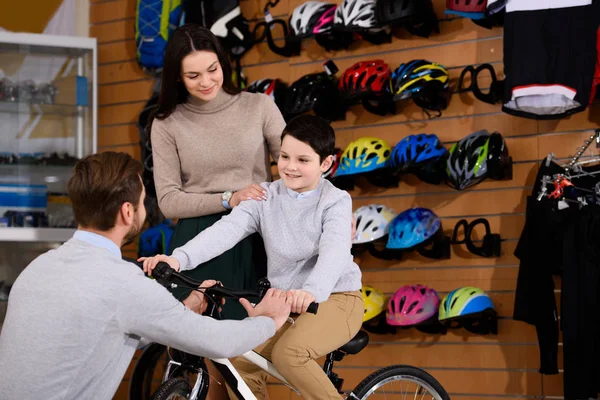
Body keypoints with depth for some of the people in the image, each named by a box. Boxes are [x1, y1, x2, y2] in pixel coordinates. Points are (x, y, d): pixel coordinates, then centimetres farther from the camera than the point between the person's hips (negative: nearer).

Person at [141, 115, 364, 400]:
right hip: (284, 301, 5)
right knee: (240, 364, -12)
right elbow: (226, 230, -16)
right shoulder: (265, 197, 0)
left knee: (289, 353, -31)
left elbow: (334, 251, -29)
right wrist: (179, 258, -35)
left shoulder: (335, 201, -10)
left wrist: (312, 291, -51)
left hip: (335, 298, -5)